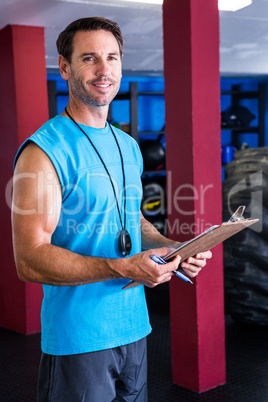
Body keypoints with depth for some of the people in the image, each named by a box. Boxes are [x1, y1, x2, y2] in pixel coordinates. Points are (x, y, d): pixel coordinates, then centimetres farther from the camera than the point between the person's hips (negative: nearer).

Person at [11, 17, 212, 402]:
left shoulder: (128, 147, 9)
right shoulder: (44, 151, -15)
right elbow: (30, 259, -20)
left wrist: (174, 248, -1)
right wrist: (124, 268, -27)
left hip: (134, 327, 7)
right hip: (77, 339, -7)